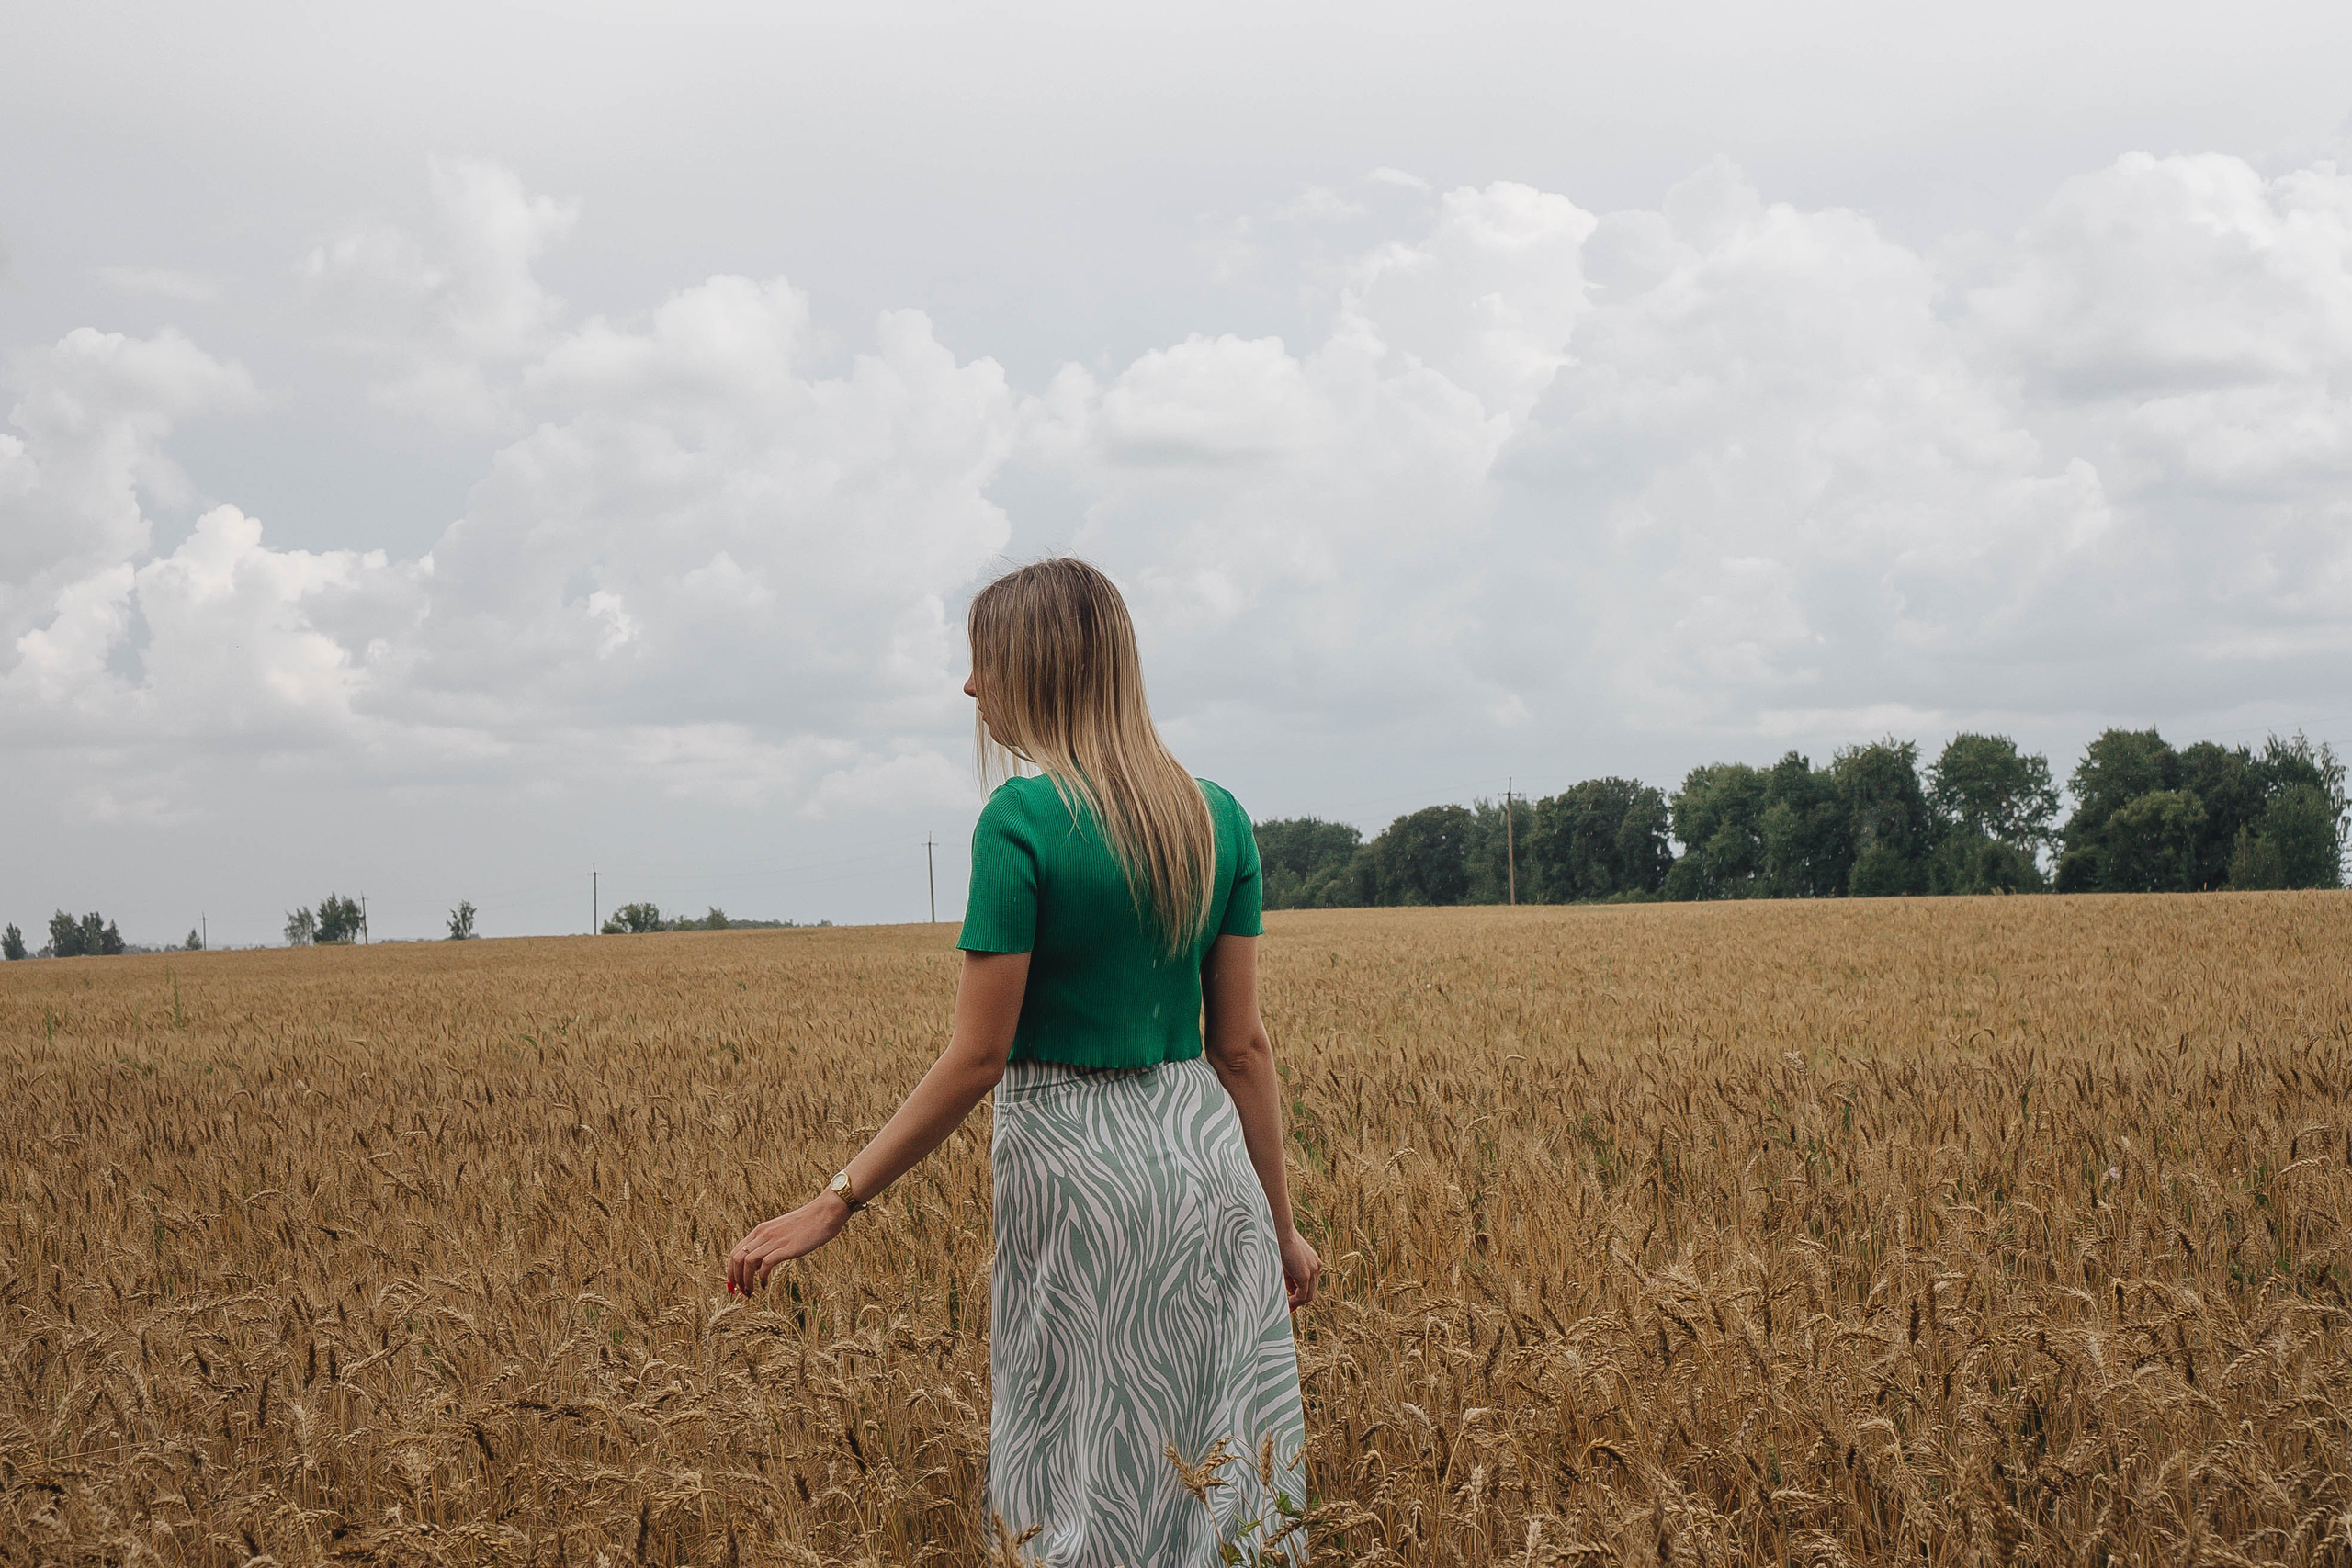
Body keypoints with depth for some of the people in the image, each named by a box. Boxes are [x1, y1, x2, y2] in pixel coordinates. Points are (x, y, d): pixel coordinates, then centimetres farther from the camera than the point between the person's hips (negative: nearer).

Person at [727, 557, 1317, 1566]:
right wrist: (1279, 1222, 13)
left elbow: (979, 1056, -15)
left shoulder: (1021, 822, -13)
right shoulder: (1217, 820, 4)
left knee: (1095, 1484, 6)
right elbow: (1243, 1046, 5)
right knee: (1224, 1473, 12)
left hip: (1079, 1170, -5)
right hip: (1208, 1156, 6)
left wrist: (835, 1204, -10)